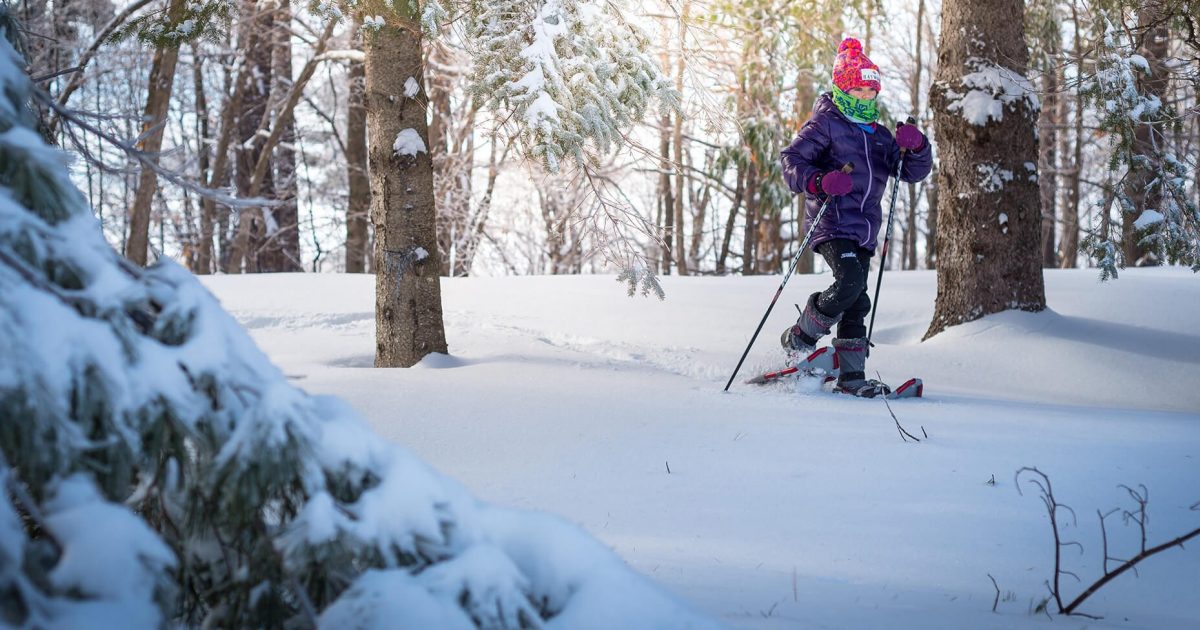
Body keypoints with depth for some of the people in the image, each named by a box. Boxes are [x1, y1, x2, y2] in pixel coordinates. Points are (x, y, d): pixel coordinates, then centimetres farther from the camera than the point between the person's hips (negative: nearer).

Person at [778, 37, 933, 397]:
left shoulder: (878, 134, 21)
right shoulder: (826, 123, 1)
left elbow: (913, 172, 18)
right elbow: (791, 160, -6)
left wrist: (916, 148, -4)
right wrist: (818, 181, -25)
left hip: (864, 232, 7)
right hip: (832, 223, -7)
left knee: (857, 304, 5)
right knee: (850, 282, -26)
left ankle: (852, 377, 9)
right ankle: (799, 339, -9)